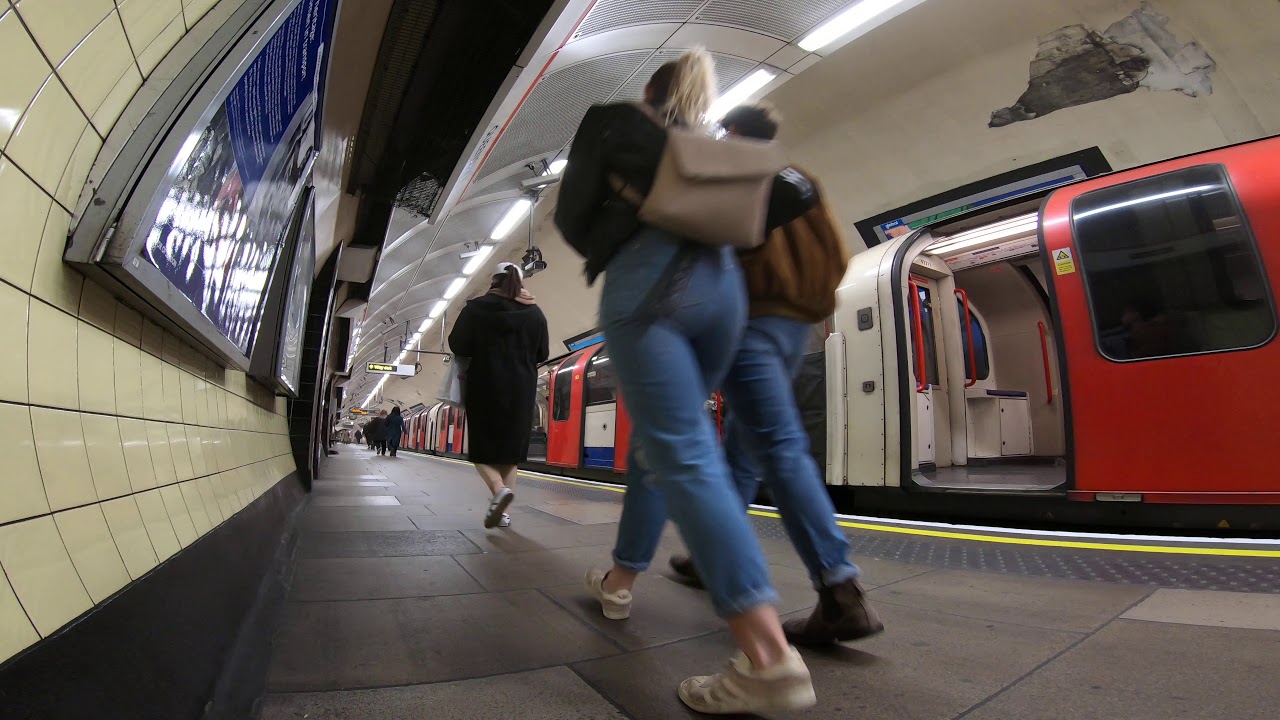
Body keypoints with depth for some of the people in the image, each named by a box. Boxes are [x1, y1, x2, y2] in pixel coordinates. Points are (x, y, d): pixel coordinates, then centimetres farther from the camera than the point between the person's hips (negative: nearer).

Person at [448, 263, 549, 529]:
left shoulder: (476, 308, -3)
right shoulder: (535, 313, 4)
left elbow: (457, 345, -7)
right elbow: (542, 354, 8)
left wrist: (480, 350, 13)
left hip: (484, 388, -2)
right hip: (520, 390, 3)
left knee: (482, 448, 8)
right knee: (509, 449, 12)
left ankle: (499, 489, -18)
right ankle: (503, 512, 10)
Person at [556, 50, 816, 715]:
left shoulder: (612, 120, 20)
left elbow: (572, 213, 11)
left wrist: (605, 254, 28)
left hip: (649, 278, -6)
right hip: (723, 283, 6)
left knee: (683, 455, -14)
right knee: (658, 440, 15)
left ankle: (768, 657, -19)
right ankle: (620, 579, 28)